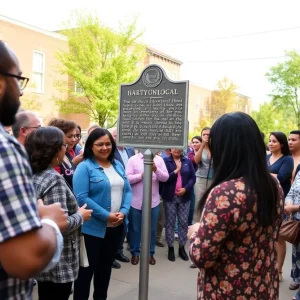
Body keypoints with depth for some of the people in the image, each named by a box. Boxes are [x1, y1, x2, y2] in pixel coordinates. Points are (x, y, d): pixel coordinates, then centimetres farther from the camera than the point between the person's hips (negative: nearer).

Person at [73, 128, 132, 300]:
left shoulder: (118, 165, 10)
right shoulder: (84, 167, -10)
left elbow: (128, 191, 9)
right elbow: (81, 198, -18)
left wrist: (124, 212, -9)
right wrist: (107, 216, -20)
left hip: (117, 226, 6)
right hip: (93, 228, -6)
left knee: (106, 266, 19)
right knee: (87, 267, 4)